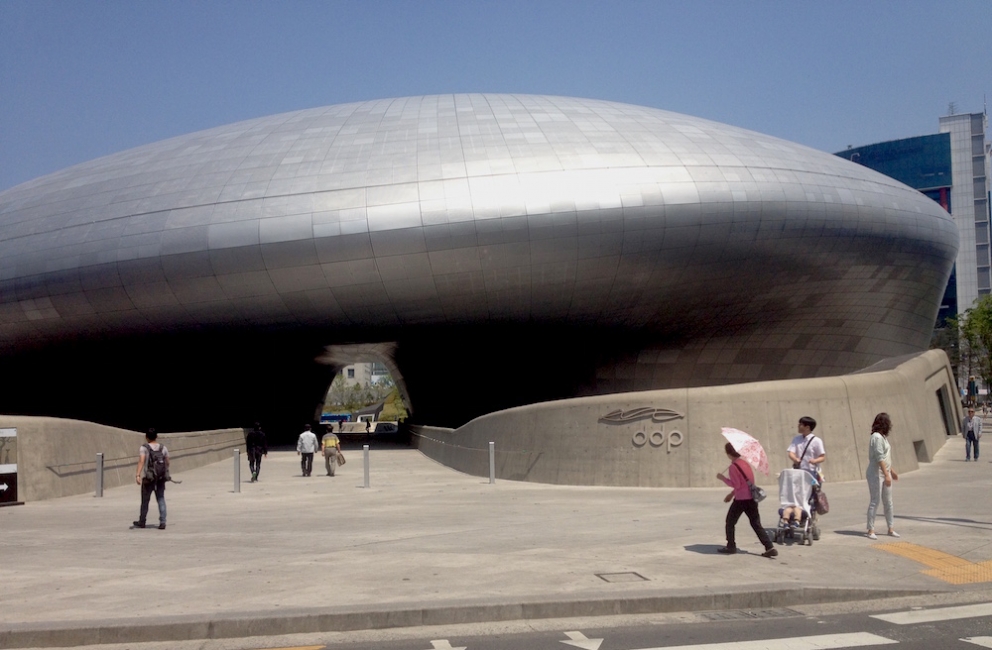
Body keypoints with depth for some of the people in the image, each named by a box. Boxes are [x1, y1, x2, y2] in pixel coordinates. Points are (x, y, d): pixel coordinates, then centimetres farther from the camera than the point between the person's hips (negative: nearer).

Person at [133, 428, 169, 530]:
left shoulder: (144, 448, -6)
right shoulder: (163, 447, 5)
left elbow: (141, 461, -20)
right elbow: (167, 463, 8)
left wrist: (137, 475, -28)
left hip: (148, 478, -2)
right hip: (161, 478, 2)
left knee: (145, 500, 11)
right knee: (161, 500, 3)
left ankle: (141, 522, 26)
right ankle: (162, 522, -7)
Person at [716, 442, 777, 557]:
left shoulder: (733, 467, -12)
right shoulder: (745, 464, 14)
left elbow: (736, 485, -16)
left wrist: (723, 478, -8)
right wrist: (732, 494, 26)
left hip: (741, 499, -7)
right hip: (752, 498, 7)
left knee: (730, 522, 11)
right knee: (756, 524, 5)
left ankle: (730, 546, 16)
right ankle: (769, 548, -6)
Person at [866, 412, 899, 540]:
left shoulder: (883, 437, 14)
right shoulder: (877, 437, -16)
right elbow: (879, 457, -21)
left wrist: (891, 471, 27)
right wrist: (886, 475, -23)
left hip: (885, 474, 9)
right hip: (876, 475, -9)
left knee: (888, 503, 12)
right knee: (874, 502, -6)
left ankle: (890, 529, 19)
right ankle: (871, 530, -2)